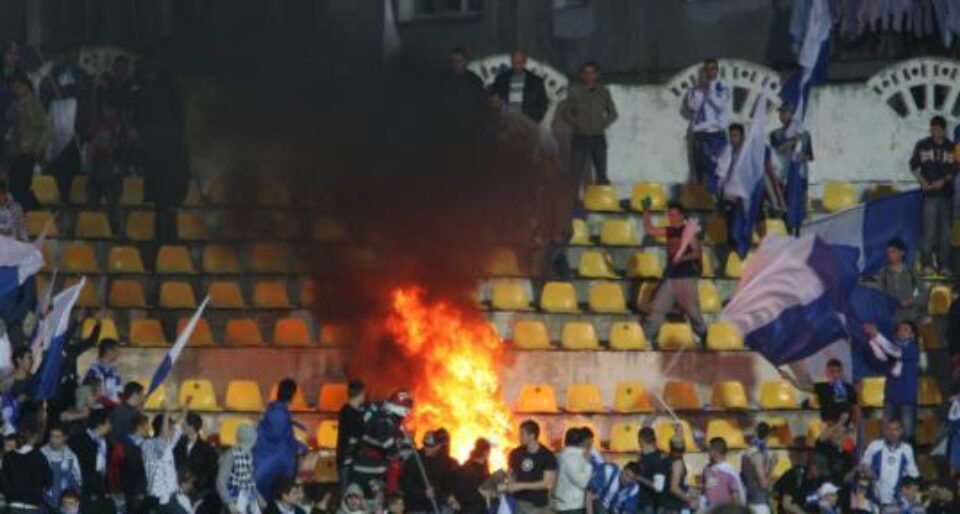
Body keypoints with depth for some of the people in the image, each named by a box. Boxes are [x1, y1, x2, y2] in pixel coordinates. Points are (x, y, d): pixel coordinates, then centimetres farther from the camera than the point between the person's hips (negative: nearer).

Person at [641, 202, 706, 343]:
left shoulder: (688, 231, -6)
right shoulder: (669, 231, 10)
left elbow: (697, 253, -8)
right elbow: (650, 230, 11)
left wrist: (682, 257, -23)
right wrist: (646, 214, 1)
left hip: (686, 277, -5)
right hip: (670, 277, 5)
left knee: (692, 309, 0)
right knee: (657, 307, -1)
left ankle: (703, 335, 15)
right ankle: (646, 336, -2)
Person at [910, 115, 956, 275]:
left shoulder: (951, 147, 3)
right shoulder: (922, 145, 3)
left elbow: (955, 170, 5)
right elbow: (914, 166, 7)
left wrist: (944, 180, -11)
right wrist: (922, 181, -7)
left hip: (947, 194, 2)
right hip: (930, 195, -2)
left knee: (945, 231, 5)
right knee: (929, 230, -7)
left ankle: (944, 265, 11)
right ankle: (927, 264, -3)